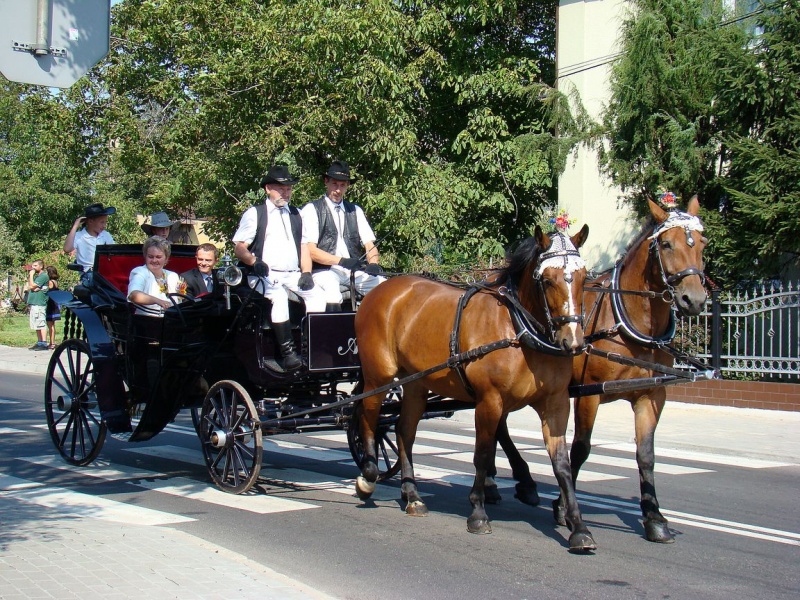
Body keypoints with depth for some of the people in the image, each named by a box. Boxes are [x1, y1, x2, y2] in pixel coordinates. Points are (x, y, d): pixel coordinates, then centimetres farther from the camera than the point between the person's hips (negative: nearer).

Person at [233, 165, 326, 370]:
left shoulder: (296, 214, 21)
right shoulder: (254, 214, 6)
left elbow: (304, 246, 16)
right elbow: (239, 246, 0)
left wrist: (306, 273, -1)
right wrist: (254, 262, -20)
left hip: (293, 275, 5)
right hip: (265, 275, -5)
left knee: (317, 296, -20)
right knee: (279, 297, -34)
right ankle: (288, 352, -34)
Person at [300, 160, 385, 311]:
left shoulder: (355, 211, 19)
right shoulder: (312, 210, 4)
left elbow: (370, 245, 12)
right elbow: (310, 250, -6)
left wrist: (373, 263, -11)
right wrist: (341, 261, -19)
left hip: (356, 270, 5)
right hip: (325, 271, -4)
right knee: (331, 289, -38)